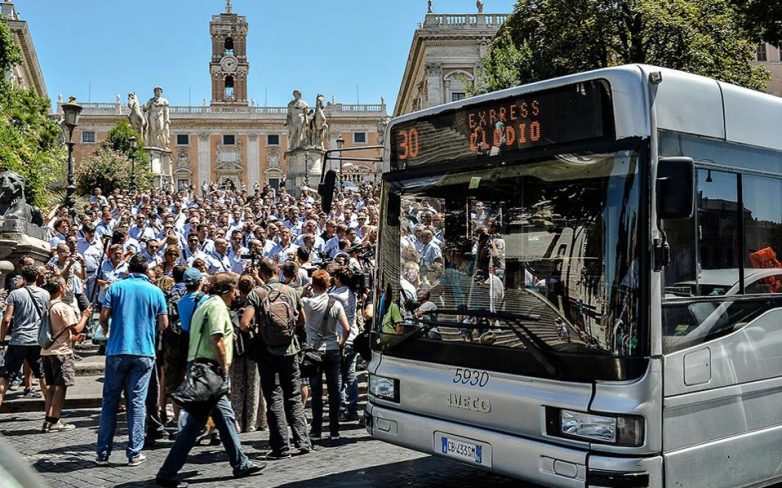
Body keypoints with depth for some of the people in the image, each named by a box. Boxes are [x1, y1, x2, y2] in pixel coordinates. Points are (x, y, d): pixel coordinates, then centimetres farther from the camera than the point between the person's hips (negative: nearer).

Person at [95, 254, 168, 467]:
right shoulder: (155, 291, 3)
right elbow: (164, 324, 2)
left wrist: (106, 330, 19)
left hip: (117, 351, 0)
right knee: (136, 402, 3)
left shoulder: (116, 287, 2)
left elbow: (103, 316, -3)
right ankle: (134, 453, 5)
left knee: (110, 401, 8)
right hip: (144, 353, 0)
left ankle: (103, 453, 11)